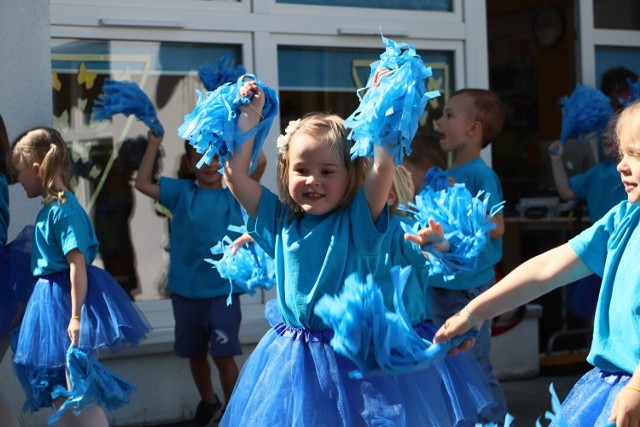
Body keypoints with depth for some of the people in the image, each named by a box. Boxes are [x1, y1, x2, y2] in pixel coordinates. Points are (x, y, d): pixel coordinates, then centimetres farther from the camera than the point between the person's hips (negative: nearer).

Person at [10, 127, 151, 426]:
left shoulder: (62, 210, -18)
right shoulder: (50, 207, 10)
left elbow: (78, 266, -23)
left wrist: (76, 316, -25)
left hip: (66, 298, -10)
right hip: (52, 295, 10)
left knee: (78, 389, -7)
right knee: (57, 389, 14)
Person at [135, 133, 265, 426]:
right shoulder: (181, 192, 4)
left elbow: (260, 164, -13)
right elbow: (143, 184, 0)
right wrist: (154, 144, -2)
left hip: (223, 290, -3)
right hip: (186, 291, 3)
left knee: (223, 355, -8)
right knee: (195, 354, 19)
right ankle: (209, 402, 42)